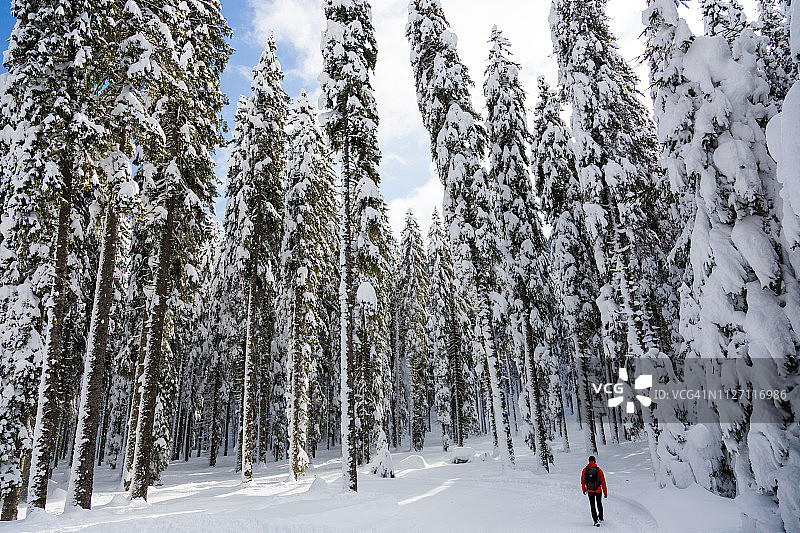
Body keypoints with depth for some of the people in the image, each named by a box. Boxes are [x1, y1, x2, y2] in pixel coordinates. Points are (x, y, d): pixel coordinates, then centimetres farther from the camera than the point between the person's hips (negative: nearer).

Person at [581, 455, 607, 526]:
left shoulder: (585, 469, -7)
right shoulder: (599, 470, -13)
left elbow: (582, 481, 3)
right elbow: (603, 482, -10)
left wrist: (584, 490, 18)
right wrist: (605, 492, -1)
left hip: (590, 491, 0)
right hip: (598, 490, 0)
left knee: (593, 505, 8)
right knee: (599, 504, 23)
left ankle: (596, 520, 0)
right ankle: (600, 517, 39)